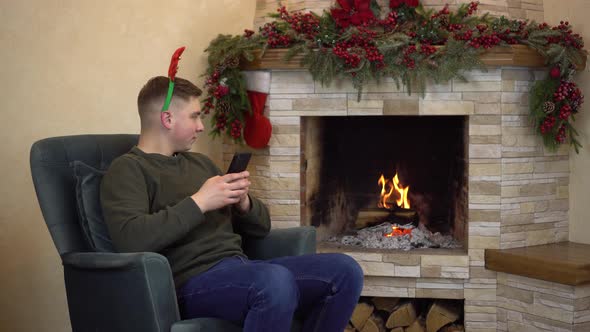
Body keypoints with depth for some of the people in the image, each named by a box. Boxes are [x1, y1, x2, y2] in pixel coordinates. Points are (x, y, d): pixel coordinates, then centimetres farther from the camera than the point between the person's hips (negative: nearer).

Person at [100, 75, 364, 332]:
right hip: (193, 281, -8)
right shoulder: (128, 169, 0)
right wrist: (198, 202, -17)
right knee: (276, 281, -37)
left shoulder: (200, 163, 23)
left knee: (344, 271, -6)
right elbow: (130, 239, -21)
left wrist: (244, 202, 1)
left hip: (241, 267, 8)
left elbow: (261, 227, 24)